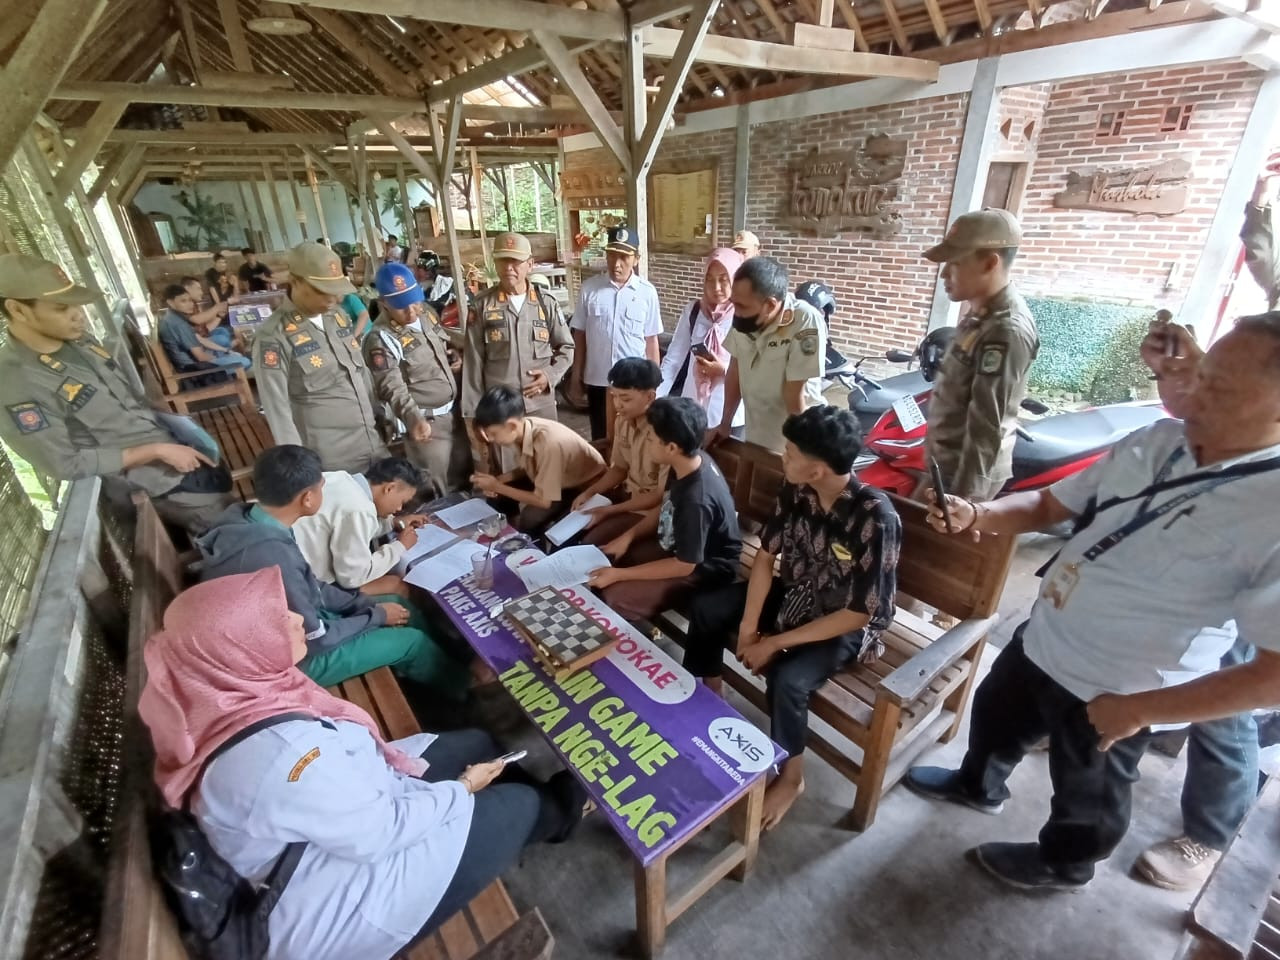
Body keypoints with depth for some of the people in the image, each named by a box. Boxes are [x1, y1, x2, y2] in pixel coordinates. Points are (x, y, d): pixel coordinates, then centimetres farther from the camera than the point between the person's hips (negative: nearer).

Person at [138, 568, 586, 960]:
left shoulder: (234, 694, -12)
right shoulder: (278, 753, -40)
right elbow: (379, 833, -29)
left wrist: (394, 762, -4)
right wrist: (463, 788, -14)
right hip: (331, 900, -8)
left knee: (477, 743, 11)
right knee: (518, 807, -2)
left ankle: (548, 803, 38)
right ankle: (556, 813, 34)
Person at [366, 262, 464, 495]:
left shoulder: (427, 317, 5)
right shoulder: (381, 339, -18)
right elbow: (393, 388, -27)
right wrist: (414, 419, -41)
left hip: (454, 413, 8)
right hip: (427, 423, -7)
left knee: (463, 480, 21)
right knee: (438, 492, 2)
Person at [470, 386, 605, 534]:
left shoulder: (548, 443, -37)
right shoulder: (520, 430, -15)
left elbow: (544, 501, -30)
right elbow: (525, 469, 5)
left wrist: (497, 486, -22)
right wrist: (498, 481, -13)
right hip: (553, 479, 7)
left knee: (528, 519, -26)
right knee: (497, 498, -2)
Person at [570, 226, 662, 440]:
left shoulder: (647, 292, -5)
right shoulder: (589, 289, -4)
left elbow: (651, 339, 0)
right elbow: (580, 335, 3)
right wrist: (576, 375, 4)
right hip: (597, 379, 1)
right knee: (600, 438, 14)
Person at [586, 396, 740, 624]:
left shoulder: (697, 500, -35)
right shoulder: (689, 462, -10)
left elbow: (683, 566, -26)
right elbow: (666, 508, 7)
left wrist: (619, 575, -21)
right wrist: (628, 536, -5)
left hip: (704, 569, -8)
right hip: (678, 546, 9)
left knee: (615, 598, -19)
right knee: (604, 560, 6)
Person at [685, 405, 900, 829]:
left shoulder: (876, 519, -32)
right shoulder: (797, 490, -14)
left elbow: (859, 613, -27)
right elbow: (766, 555, -4)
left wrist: (776, 642, -24)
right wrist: (748, 624, -13)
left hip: (846, 626, -6)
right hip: (794, 594, 7)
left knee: (786, 679, -30)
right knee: (705, 608, -2)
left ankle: (790, 777, 1)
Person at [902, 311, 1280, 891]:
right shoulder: (1157, 441, -7)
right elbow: (1048, 505, -1)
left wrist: (1139, 710, -24)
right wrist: (978, 515, -20)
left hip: (1111, 695, -6)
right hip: (1042, 642, 6)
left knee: (1088, 794, 23)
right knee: (994, 715, 29)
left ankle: (1060, 864, 54)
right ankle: (978, 786, 60)